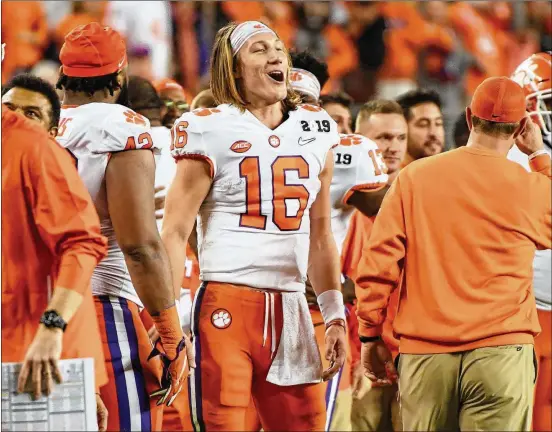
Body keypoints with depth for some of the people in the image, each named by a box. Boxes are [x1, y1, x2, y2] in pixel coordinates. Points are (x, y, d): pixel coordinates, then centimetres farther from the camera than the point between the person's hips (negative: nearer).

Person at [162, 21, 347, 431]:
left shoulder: (315, 130, 14)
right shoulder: (211, 131, -3)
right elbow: (175, 233, -5)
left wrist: (335, 316, 18)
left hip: (289, 312, 5)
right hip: (226, 308, -5)